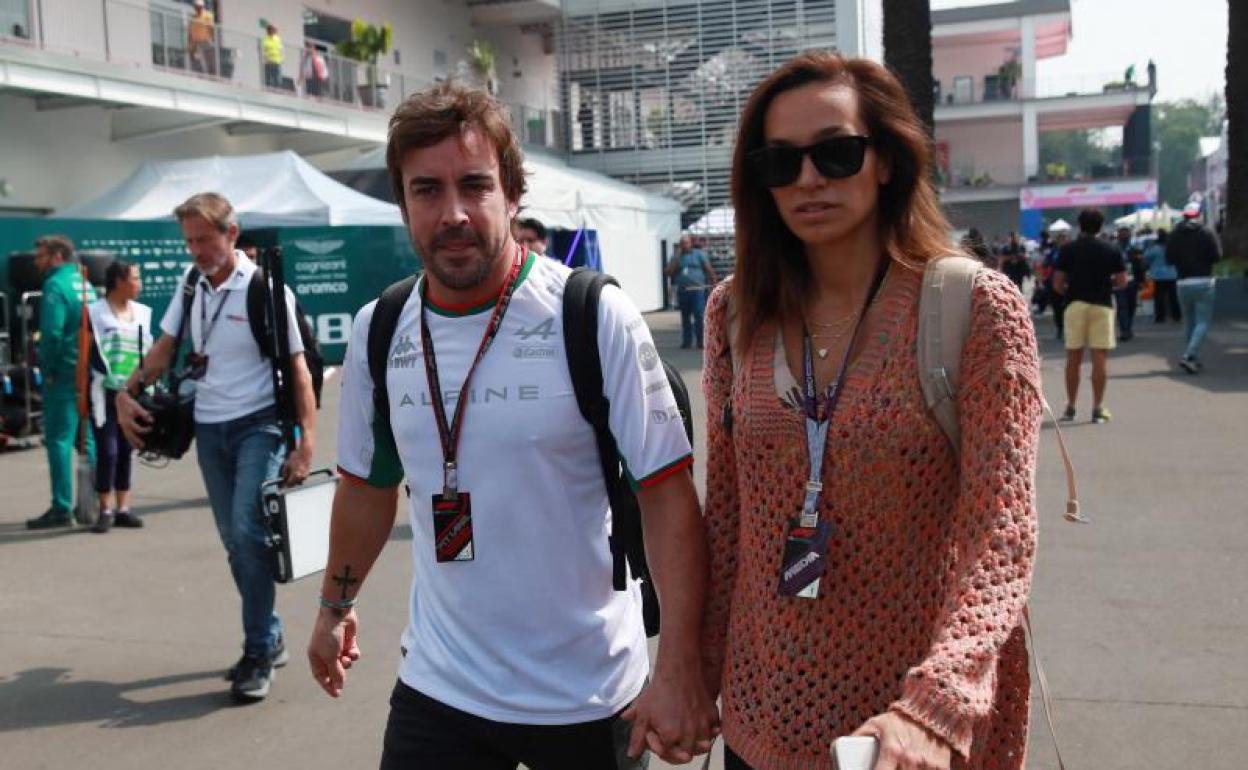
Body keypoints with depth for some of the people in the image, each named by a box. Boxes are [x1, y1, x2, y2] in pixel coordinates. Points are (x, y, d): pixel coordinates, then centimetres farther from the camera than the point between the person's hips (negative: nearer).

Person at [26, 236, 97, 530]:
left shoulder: (55, 285, -11)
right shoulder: (85, 283, 13)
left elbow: (52, 333, -19)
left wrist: (47, 369, -8)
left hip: (64, 373, -8)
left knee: (59, 441, -3)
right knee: (90, 440, 13)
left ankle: (62, 508, -2)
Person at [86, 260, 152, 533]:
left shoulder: (142, 312, 13)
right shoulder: (95, 312, -4)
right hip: (106, 393, -5)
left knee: (125, 451, 8)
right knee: (108, 451, -6)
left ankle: (123, 508, 14)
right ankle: (106, 510, 2)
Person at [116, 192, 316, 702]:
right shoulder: (191, 282, 6)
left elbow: (298, 369, -13)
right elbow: (165, 348, 16)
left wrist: (305, 447, -19)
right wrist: (128, 393, -1)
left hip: (257, 425, -6)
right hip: (209, 429, 6)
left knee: (248, 530, -17)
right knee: (234, 540, 10)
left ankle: (259, 652, -5)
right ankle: (269, 639, 24)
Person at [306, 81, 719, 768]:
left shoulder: (595, 317, -14)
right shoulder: (378, 333, -2)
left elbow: (666, 493, -14)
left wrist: (678, 668, -20)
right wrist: (335, 607, 20)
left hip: (589, 696, -2)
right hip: (438, 688, 3)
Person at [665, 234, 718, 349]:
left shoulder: (698, 254, 8)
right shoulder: (675, 257, 13)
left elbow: (709, 269, 6)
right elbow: (669, 272, 1)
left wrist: (714, 282, -3)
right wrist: (677, 255, -2)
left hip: (697, 291, -3)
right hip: (682, 291, 3)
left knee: (699, 316, -10)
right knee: (685, 318, 8)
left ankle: (701, 340, -6)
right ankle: (686, 340, 15)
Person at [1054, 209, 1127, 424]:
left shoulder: (1067, 249, 0)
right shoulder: (1111, 250, 1)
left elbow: (1057, 283, -2)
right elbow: (1122, 281, -1)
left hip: (1075, 304, 1)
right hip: (1102, 305, -1)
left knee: (1073, 358, 8)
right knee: (1100, 358, 0)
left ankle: (1070, 406, 13)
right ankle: (1098, 408, -1)